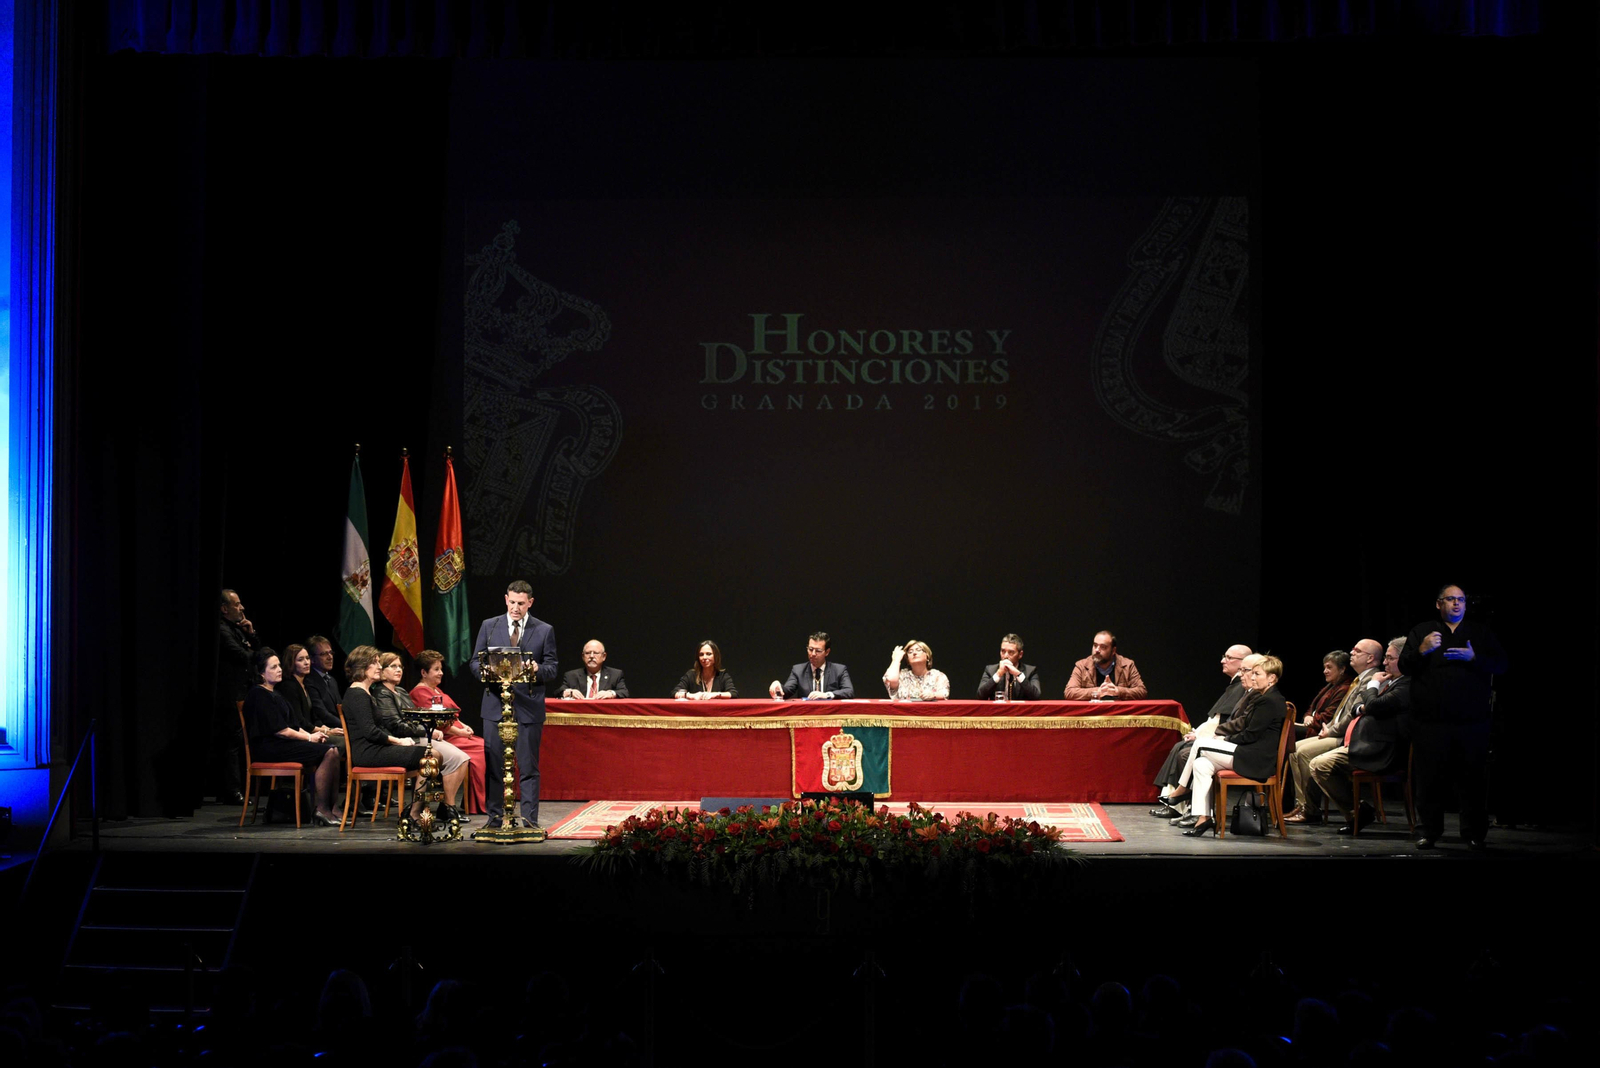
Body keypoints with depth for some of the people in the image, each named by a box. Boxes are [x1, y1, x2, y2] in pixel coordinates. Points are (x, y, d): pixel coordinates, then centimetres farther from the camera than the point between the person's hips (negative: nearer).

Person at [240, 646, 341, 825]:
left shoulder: (274, 694, 23)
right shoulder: (258, 695, -9)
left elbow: (291, 725, 20)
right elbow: (279, 730, -14)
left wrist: (311, 734, 1)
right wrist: (309, 737, -8)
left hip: (282, 743, 10)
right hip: (268, 748, -10)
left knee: (333, 750, -8)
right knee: (327, 752, -21)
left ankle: (330, 808, -14)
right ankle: (321, 809, -18)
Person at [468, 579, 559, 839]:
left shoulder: (544, 630, 5)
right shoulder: (489, 626, 9)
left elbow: (553, 669, 4)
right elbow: (474, 663, 11)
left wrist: (537, 671, -17)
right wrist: (486, 670, -12)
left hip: (529, 708, -1)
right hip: (495, 705, 2)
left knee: (529, 767, 0)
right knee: (493, 766, 4)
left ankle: (530, 821, 5)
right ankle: (495, 819, 13)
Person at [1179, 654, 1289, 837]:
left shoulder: (1269, 701, -15)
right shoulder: (1264, 698, 19)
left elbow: (1250, 735, -18)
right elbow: (1247, 731, 20)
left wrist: (1226, 740, -5)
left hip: (1257, 759, -10)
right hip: (1252, 755, 10)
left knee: (1200, 745, -12)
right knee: (1201, 765, -5)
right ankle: (1203, 817, -10)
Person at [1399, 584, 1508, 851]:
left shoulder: (1481, 632, 14)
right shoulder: (1421, 632, 12)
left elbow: (1500, 665, 5)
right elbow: (1404, 666, 4)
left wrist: (1474, 657, -13)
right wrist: (1422, 651, -15)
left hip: (1472, 720, 1)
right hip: (1430, 721, -1)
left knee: (1474, 777, 1)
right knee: (1430, 776, 1)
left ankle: (1474, 833, 10)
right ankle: (1429, 831, 11)